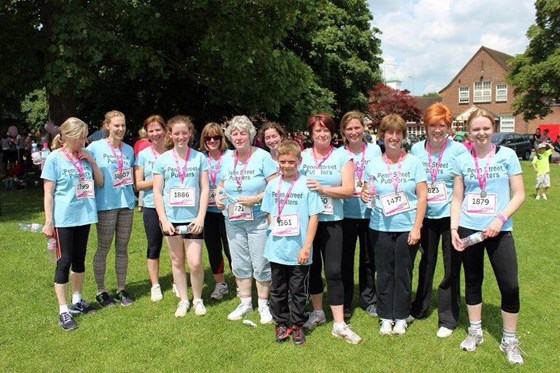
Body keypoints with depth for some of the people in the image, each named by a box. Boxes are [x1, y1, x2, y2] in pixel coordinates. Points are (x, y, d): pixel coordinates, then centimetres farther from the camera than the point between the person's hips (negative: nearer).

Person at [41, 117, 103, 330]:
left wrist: (92, 161, -4)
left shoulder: (85, 157, 6)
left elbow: (100, 182, 9)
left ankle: (76, 300, 30)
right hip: (64, 218, -5)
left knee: (79, 259, 15)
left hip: (83, 216, 5)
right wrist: (48, 222, -11)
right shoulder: (55, 158, -8)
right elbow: (48, 193, -8)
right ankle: (63, 310, 9)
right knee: (64, 261, 0)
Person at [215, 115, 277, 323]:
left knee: (261, 265, 2)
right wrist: (218, 197, -3)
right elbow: (221, 185, 18)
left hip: (258, 220, -5)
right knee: (239, 264, 13)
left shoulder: (262, 156, -9)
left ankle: (263, 304, 20)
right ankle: (245, 303, 29)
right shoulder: (226, 159, 7)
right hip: (233, 221, 5)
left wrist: (256, 198, -22)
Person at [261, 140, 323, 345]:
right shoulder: (272, 185, 3)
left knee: (298, 291, 10)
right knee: (277, 290, 14)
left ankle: (297, 325, 27)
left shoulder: (307, 185, -9)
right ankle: (281, 323, 31)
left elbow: (314, 216, -9)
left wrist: (306, 247, -12)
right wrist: (275, 231, 1)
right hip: (276, 249, 3)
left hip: (299, 250, -3)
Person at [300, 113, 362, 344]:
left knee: (333, 271, -3)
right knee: (312, 268, 13)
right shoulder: (302, 156, 6)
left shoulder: (343, 157, -1)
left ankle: (339, 324, 4)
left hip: (332, 222, -2)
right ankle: (317, 312, 32)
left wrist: (322, 188, -20)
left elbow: (349, 190, -9)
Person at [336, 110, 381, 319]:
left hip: (369, 212, 1)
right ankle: (344, 303, 21)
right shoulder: (338, 154, -1)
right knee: (345, 259, 7)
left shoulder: (374, 150, 1)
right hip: (346, 213, -1)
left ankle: (368, 300, 29)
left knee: (369, 259, 12)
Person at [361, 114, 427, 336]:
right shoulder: (373, 165, 2)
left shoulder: (413, 162, -2)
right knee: (384, 273, 7)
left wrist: (416, 228, -9)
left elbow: (422, 197, -3)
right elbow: (366, 193, 9)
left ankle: (401, 317, 22)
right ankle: (386, 317, 21)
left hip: (407, 228, -1)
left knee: (403, 274, 6)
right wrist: (364, 195, -15)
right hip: (380, 228, 1)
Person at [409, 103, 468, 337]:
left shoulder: (459, 150, -10)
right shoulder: (416, 149, 0)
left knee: (451, 268, 5)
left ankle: (448, 319, 19)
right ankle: (420, 308, 35)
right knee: (426, 263, 18)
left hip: (451, 216, -3)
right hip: (426, 215, 3)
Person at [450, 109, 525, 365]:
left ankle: (509, 340, 17)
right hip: (468, 229, 2)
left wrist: (500, 219, -16)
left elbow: (519, 195, -3)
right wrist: (453, 228, -4)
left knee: (509, 285, -3)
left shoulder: (507, 155, -2)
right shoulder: (462, 160, 3)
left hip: (499, 231, -2)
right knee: (473, 281, 13)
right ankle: (475, 331, 30)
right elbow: (457, 198, 6)